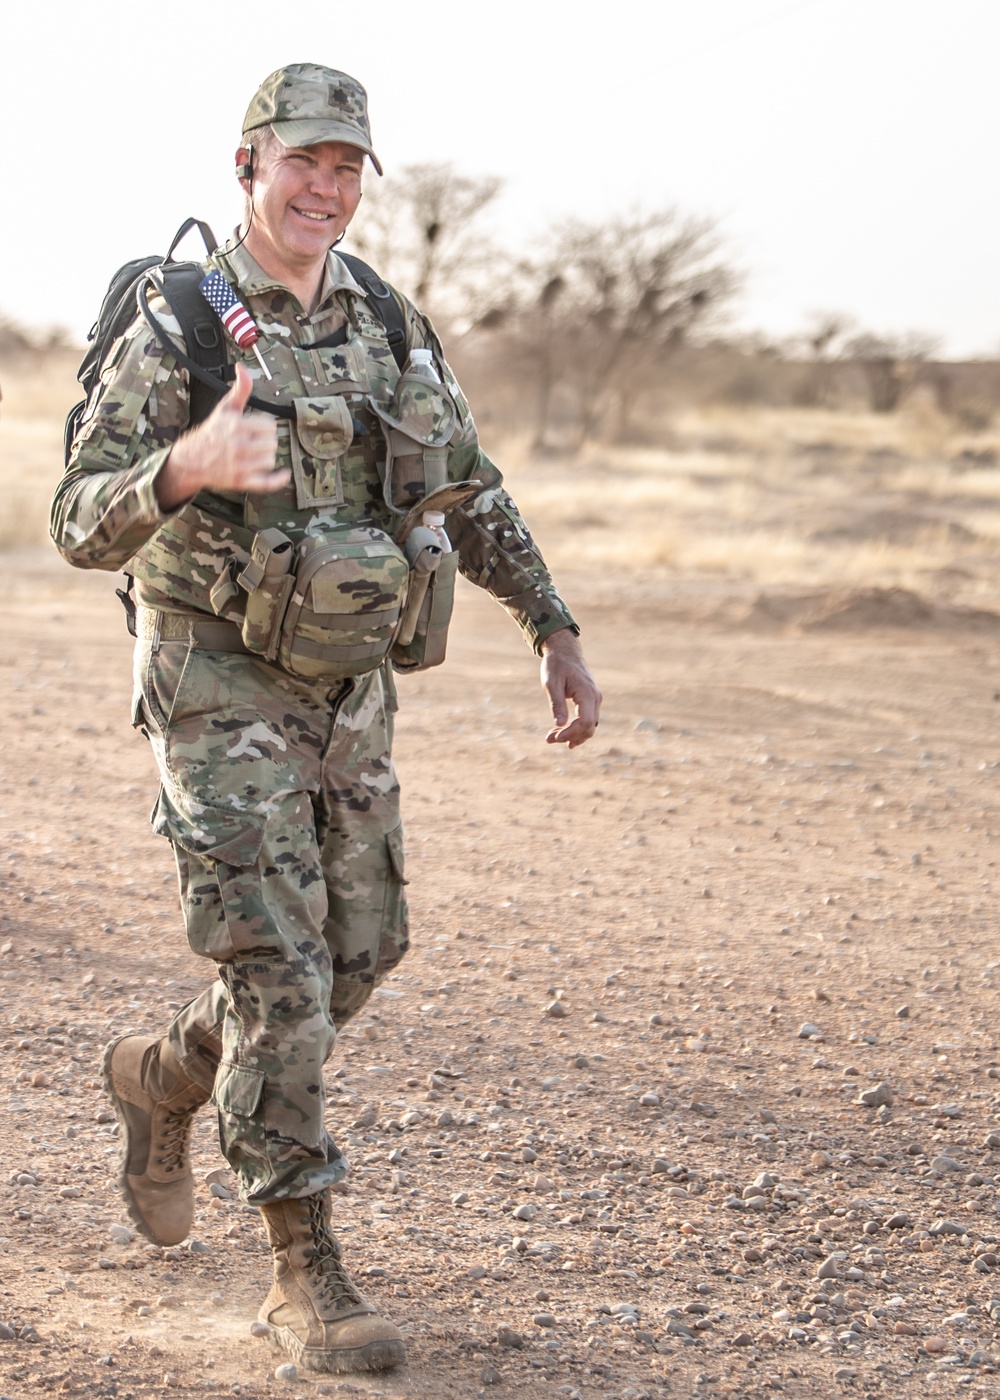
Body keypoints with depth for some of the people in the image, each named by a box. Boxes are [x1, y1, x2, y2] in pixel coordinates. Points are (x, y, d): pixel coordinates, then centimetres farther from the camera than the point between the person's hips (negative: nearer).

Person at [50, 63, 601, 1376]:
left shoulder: (391, 327, 5)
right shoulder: (175, 334, -12)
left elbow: (471, 496, 13)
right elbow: (83, 526, -18)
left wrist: (557, 633, 7)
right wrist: (185, 465, -38)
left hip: (350, 689, 6)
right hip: (222, 691, -6)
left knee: (356, 954, 12)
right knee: (282, 971, -11)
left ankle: (162, 1077, 39)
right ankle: (306, 1273, -3)